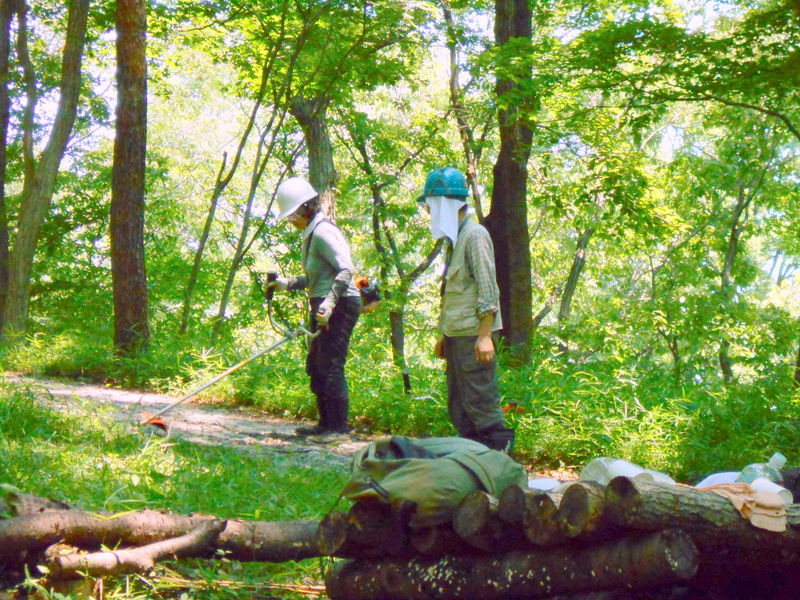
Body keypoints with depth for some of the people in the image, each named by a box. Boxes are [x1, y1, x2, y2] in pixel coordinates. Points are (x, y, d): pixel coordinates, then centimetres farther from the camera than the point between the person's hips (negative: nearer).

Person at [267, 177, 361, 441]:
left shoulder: (323, 232, -15)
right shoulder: (311, 234, 16)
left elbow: (346, 270, -24)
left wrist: (329, 303, -32)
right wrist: (287, 283, 17)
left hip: (340, 307, -11)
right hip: (324, 308, 11)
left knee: (330, 366, -10)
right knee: (315, 367, 14)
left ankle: (339, 427, -4)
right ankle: (326, 424, 22)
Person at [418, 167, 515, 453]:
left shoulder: (475, 235, -11)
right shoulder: (454, 238, 18)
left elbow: (487, 290, -17)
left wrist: (484, 336, -21)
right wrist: (442, 335, 22)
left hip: (474, 335, -10)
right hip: (456, 334, 10)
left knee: (480, 400, -9)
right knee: (458, 406, 11)